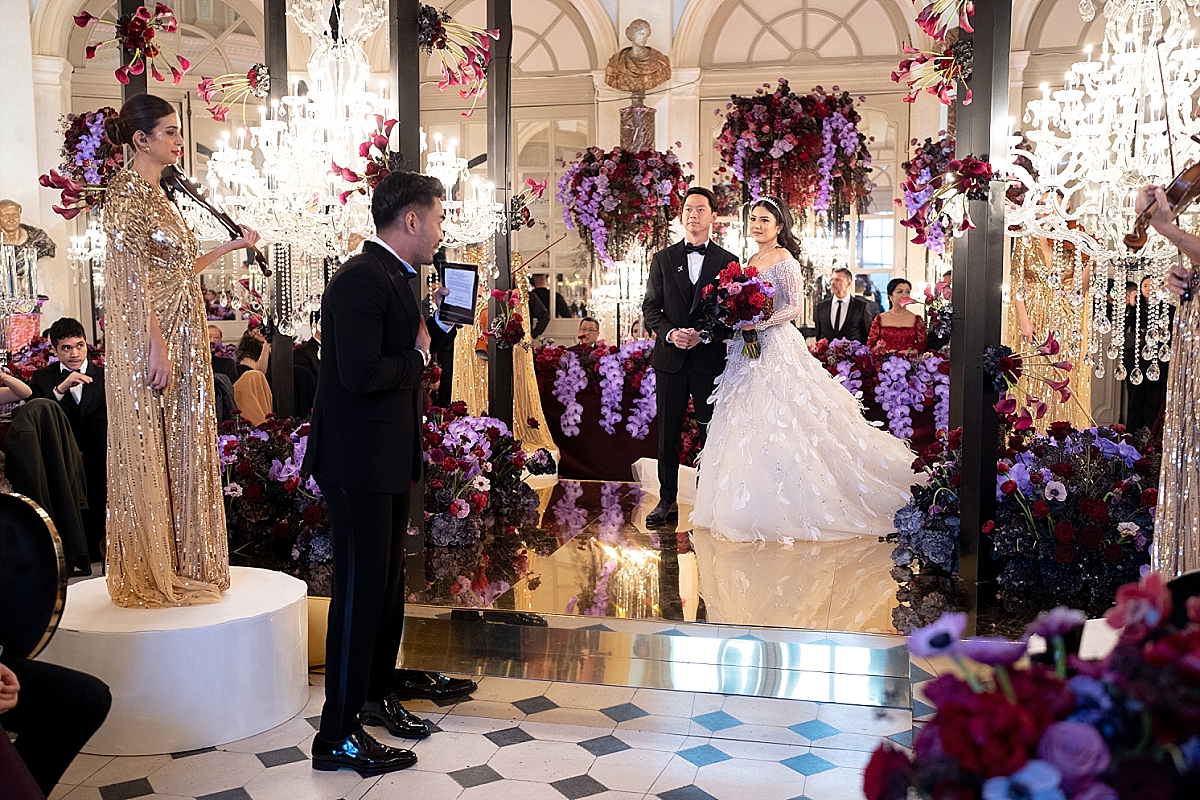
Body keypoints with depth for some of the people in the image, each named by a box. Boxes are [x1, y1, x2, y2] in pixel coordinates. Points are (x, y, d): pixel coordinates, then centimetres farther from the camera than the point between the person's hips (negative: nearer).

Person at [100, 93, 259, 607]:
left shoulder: (155, 194, 17)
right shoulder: (127, 191, -11)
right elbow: (133, 278, -18)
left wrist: (229, 246, 22)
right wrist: (157, 347, -22)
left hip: (180, 340, 9)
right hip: (150, 341, -9)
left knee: (179, 448, 12)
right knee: (148, 451, -2)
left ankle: (180, 563, 21)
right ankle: (148, 575, 8)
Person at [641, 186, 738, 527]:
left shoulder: (728, 262, 5)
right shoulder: (662, 259, 9)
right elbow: (650, 308, 6)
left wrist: (703, 334, -14)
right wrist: (670, 333, -12)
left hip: (711, 358, -1)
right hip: (670, 358, 2)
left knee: (712, 431, 3)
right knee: (668, 432, 5)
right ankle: (667, 499, 14)